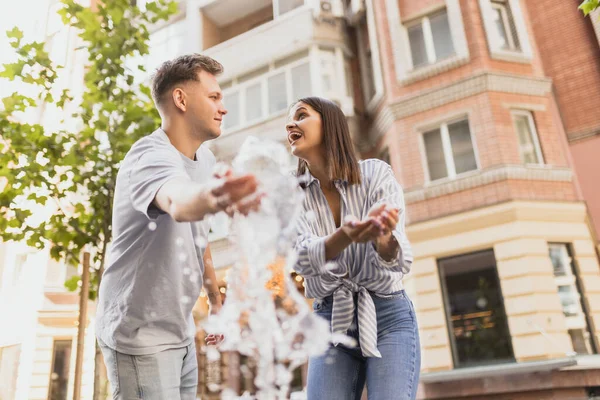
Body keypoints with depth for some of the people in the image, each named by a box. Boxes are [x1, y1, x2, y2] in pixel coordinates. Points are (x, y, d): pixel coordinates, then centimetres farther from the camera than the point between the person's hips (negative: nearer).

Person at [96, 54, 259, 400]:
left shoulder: (205, 159, 4)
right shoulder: (151, 156, -22)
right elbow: (179, 203, -46)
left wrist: (215, 298, 18)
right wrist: (211, 198, -68)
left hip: (180, 330, 8)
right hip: (140, 335, -8)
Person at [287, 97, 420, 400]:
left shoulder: (375, 173, -7)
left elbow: (400, 261, -16)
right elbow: (303, 260, -17)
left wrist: (380, 238, -40)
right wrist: (346, 235, -38)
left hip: (389, 317, -2)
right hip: (331, 322, 2)